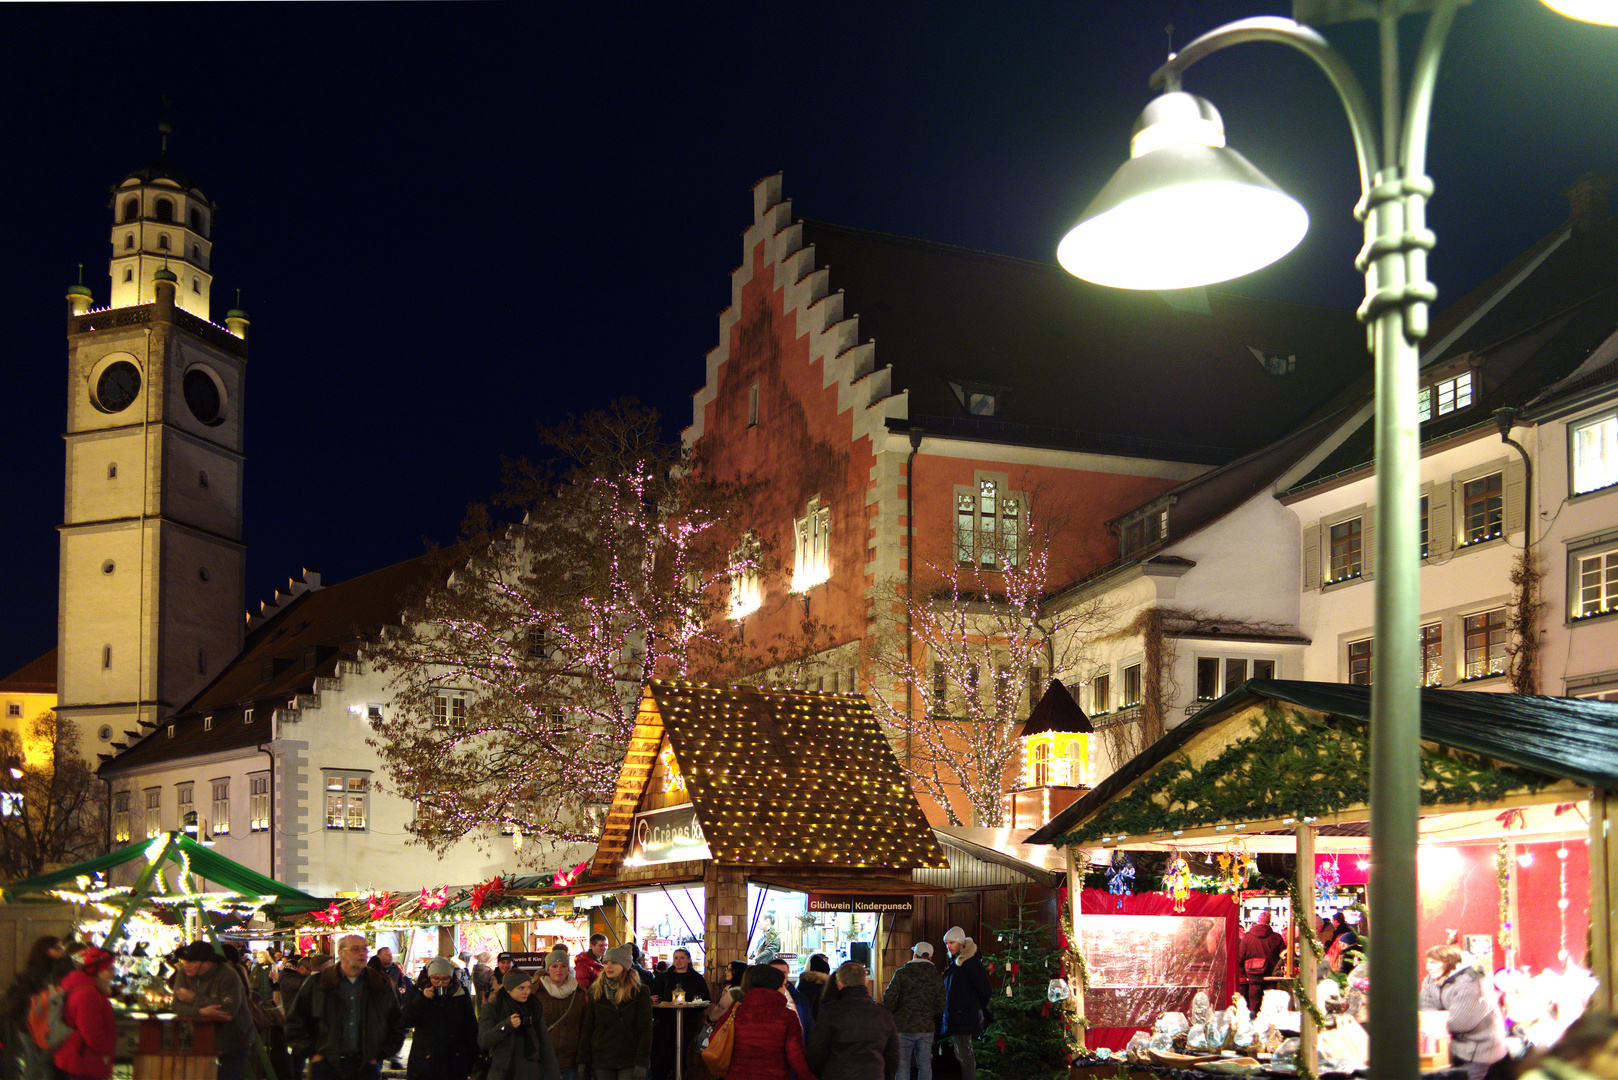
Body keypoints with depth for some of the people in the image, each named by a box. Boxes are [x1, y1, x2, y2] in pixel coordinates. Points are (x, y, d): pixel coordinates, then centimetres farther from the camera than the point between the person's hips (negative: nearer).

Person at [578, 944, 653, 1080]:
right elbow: (587, 1028, 9)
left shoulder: (640, 992, 1)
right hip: (602, 1062, 3)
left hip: (629, 1063, -3)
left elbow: (645, 1030, -2)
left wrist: (641, 1063, -10)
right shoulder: (595, 992, 9)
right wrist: (583, 1061, 2)